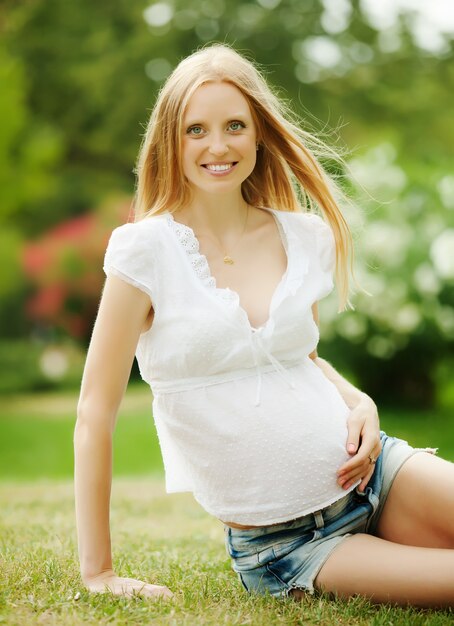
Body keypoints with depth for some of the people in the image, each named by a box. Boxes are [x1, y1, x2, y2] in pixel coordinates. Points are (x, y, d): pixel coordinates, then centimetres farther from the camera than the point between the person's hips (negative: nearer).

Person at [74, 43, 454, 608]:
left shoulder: (307, 238, 4)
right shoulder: (147, 249, -10)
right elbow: (95, 413, -8)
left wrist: (359, 402, 0)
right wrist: (97, 572, -8)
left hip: (370, 474, 4)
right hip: (275, 545, -4)